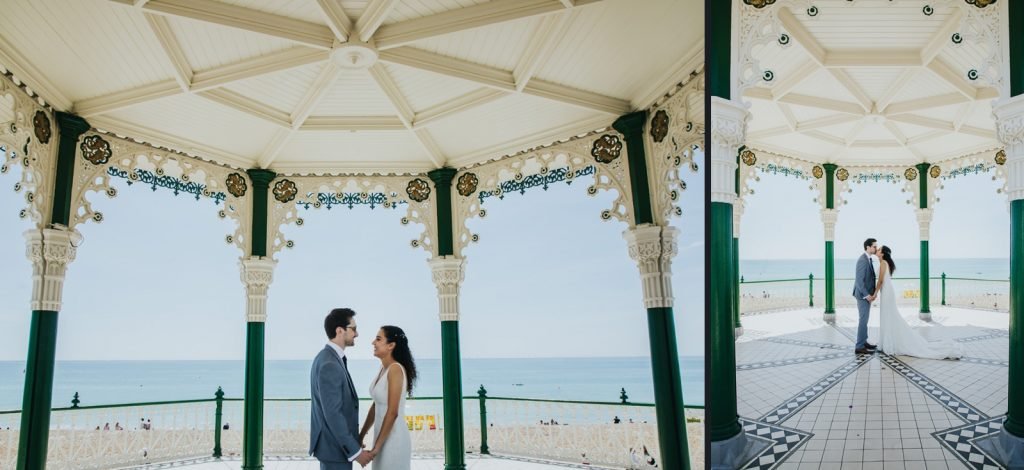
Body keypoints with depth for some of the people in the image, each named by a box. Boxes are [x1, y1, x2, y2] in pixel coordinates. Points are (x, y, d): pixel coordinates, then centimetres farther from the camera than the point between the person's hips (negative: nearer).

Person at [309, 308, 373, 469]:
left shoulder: (327, 358, 10)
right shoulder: (329, 365, -22)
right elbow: (333, 414, -25)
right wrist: (355, 451, -20)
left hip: (331, 442, 10)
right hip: (336, 446, -10)